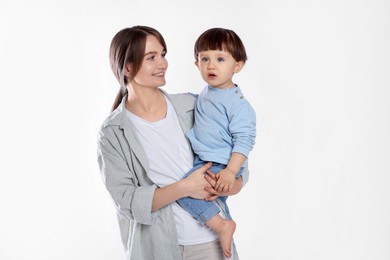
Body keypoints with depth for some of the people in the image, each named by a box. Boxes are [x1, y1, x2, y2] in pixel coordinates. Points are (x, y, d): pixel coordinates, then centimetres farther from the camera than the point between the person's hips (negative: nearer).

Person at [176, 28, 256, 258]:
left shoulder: (237, 103, -18)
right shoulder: (206, 94, 9)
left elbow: (244, 140, -22)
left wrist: (230, 171, -27)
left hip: (221, 167, -9)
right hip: (203, 162, 10)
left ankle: (222, 225, -13)